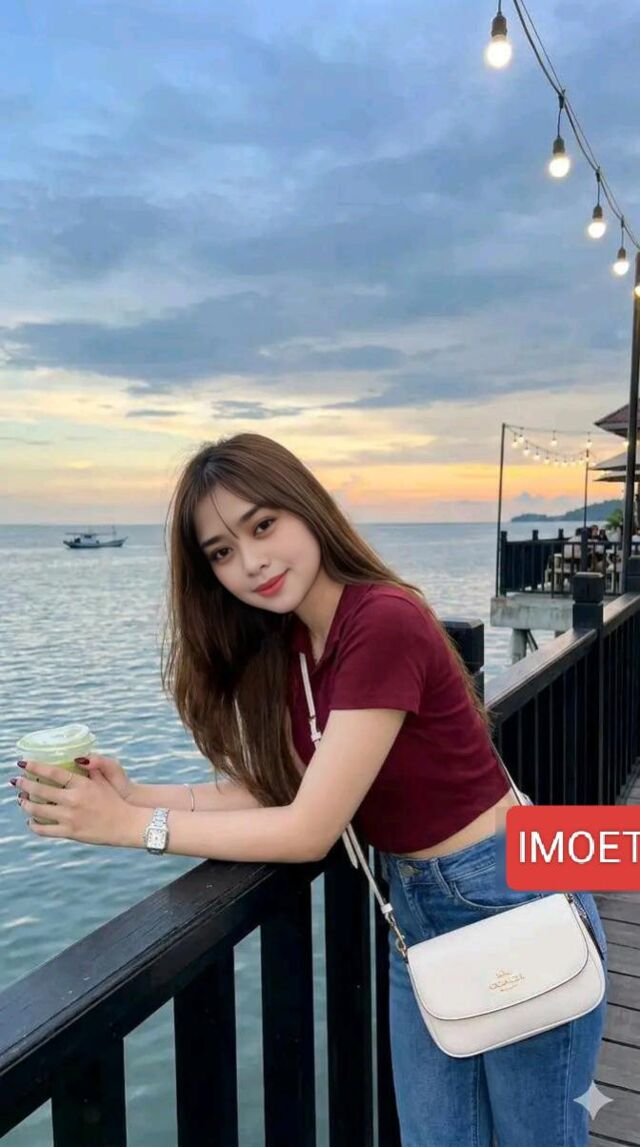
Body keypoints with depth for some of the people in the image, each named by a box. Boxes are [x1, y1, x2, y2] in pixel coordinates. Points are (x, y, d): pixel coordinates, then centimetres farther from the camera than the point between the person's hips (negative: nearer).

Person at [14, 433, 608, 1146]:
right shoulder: (282, 643, -2)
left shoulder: (385, 623, -28)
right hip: (414, 906, 7)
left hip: (514, 903, -7)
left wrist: (132, 827, -20)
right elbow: (276, 788, -3)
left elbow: (309, 830, -26)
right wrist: (135, 794, -14)